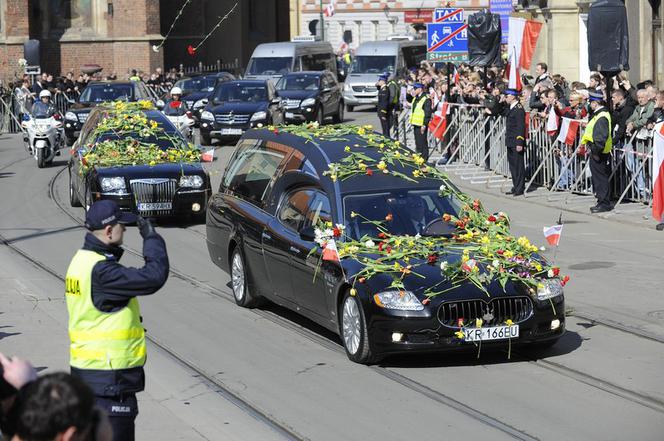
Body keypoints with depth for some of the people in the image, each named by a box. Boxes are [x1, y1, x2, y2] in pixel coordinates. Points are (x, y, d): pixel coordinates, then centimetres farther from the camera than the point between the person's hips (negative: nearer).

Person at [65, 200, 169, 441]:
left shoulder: (82, 260, 9)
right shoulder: (100, 271, -23)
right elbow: (154, 276, -26)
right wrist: (151, 236, -13)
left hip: (85, 366, 10)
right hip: (108, 376, -10)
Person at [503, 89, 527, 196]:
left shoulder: (519, 109, -15)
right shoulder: (509, 108, 12)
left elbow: (521, 127, -19)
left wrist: (519, 143, -22)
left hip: (516, 143, -10)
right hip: (510, 142, 10)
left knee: (518, 165, -3)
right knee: (512, 165, 14)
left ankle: (520, 188, 3)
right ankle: (516, 187, 22)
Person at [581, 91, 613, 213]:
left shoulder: (602, 117, -20)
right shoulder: (598, 114, 13)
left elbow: (601, 137, -25)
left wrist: (596, 151, -23)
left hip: (599, 153, -10)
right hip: (597, 151, 10)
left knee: (600, 178, -5)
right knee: (599, 177, 15)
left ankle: (604, 204, 0)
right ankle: (602, 202, 22)